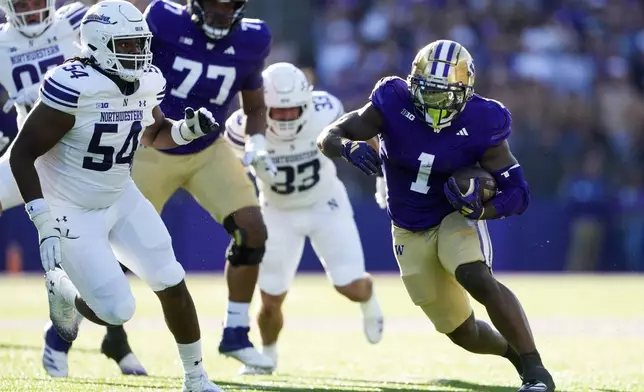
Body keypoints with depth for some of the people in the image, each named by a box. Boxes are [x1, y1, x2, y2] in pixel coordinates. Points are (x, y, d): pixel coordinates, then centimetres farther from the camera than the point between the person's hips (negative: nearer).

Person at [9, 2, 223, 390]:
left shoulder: (146, 83, -5)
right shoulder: (74, 87, -27)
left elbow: (154, 133, 17)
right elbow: (22, 154, -23)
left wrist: (188, 129, -6)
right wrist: (45, 224, -28)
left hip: (121, 199, 6)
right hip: (72, 212, -6)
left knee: (173, 285, -1)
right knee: (117, 311, -9)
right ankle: (62, 290, 24)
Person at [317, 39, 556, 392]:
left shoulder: (481, 126, -20)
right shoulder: (394, 106, -17)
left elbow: (517, 194, -15)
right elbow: (329, 137, -15)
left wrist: (480, 208, -35)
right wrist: (349, 148, -39)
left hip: (457, 220, -3)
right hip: (410, 233, 3)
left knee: (479, 281, -35)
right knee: (463, 334, 8)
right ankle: (513, 350, 41)